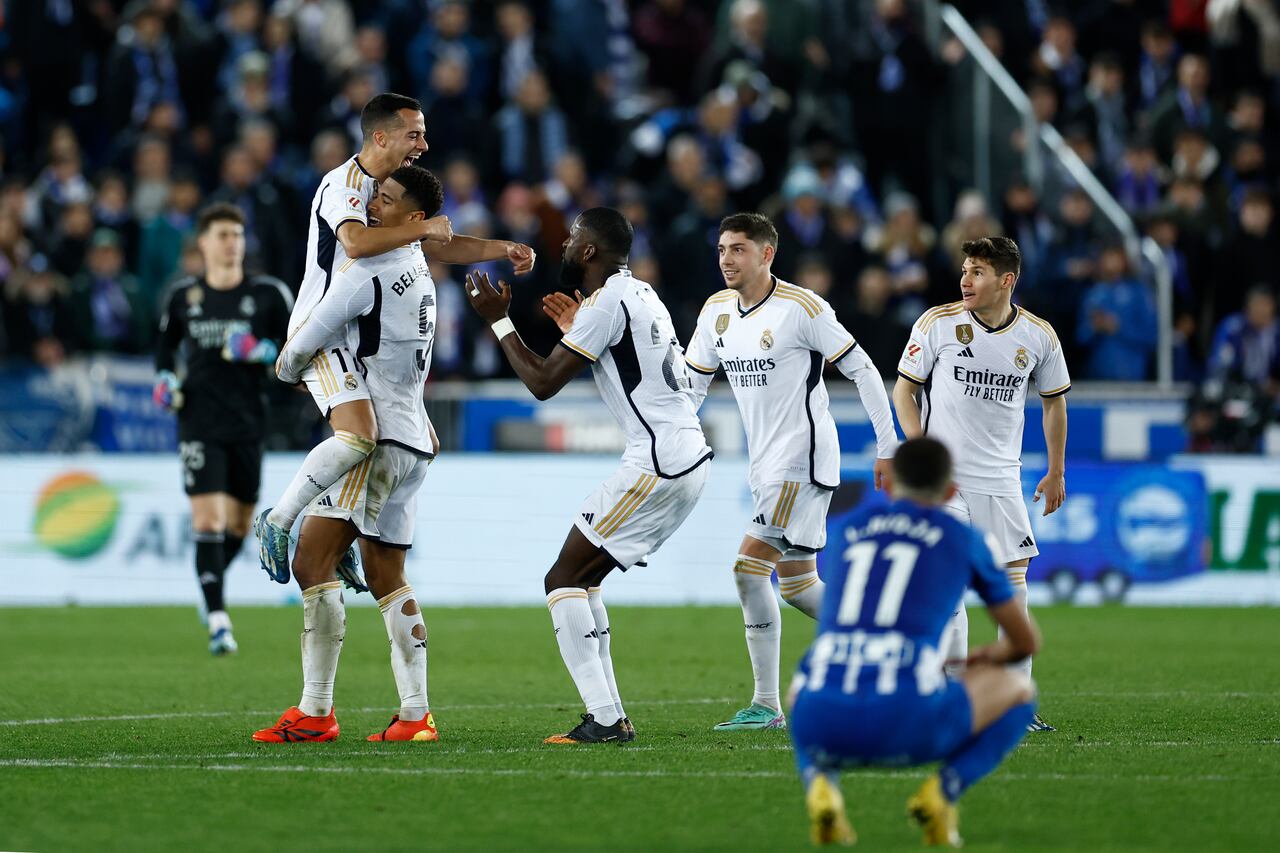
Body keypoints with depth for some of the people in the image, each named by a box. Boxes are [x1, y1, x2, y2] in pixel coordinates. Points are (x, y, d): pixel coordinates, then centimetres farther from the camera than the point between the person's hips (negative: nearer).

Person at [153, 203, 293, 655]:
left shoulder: (270, 293, -1)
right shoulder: (182, 295, 4)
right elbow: (166, 343, 20)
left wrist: (261, 350, -17)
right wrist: (165, 377, 2)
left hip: (248, 424, 1)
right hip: (200, 425, -1)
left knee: (239, 524, 11)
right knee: (207, 519, -14)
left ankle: (213, 581, 41)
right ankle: (217, 620, -14)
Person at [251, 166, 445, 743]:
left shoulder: (368, 272, -14)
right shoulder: (419, 270, 14)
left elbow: (301, 350, -8)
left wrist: (288, 367, 13)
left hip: (378, 437, -10)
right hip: (413, 440, 10)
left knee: (313, 562, -12)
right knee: (385, 577, 14)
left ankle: (316, 712, -15)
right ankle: (416, 714, 11)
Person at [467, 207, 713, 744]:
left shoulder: (606, 303, -11)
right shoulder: (641, 295, 19)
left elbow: (542, 382, -10)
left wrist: (498, 320, 0)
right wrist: (579, 334, 35)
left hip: (657, 467, -10)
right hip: (690, 458, 10)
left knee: (564, 579, -5)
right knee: (582, 579, 16)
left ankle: (603, 719, -13)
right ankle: (611, 717, 12)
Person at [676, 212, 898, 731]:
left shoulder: (801, 308, -13)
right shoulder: (716, 311, 8)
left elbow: (863, 371, -9)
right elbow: (690, 386, 15)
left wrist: (887, 449, -9)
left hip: (803, 461, -8)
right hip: (765, 466, 8)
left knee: (749, 567, -14)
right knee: (796, 583, 7)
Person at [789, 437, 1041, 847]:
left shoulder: (851, 527, 27)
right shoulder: (965, 539, 19)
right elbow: (1027, 641, 30)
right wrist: (990, 655, 55)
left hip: (824, 723, 3)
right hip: (906, 722, -3)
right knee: (1017, 689, 27)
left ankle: (819, 784, 8)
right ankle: (942, 792, 1)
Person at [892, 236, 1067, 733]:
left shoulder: (1038, 336, 1)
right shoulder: (937, 323, -5)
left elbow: (1054, 400, 15)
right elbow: (904, 388, 3)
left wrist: (1056, 473, 16)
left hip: (1001, 479, 2)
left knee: (1013, 577, -1)